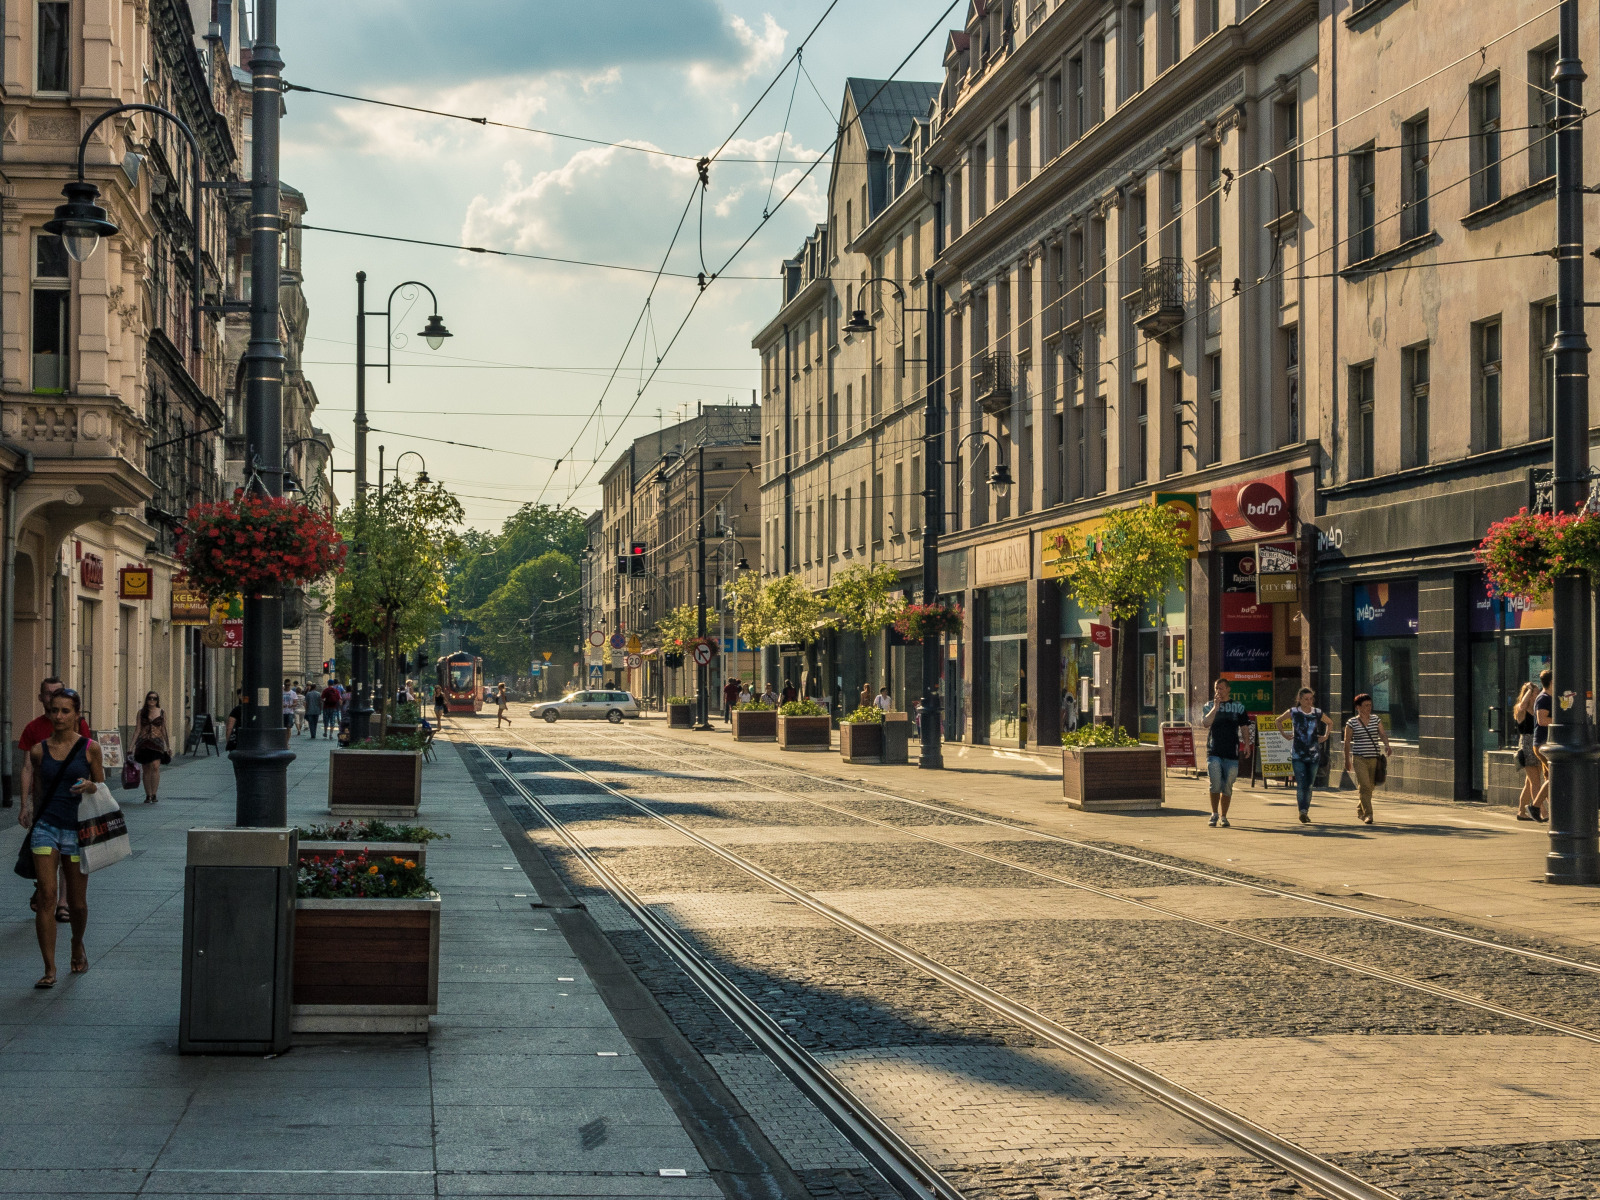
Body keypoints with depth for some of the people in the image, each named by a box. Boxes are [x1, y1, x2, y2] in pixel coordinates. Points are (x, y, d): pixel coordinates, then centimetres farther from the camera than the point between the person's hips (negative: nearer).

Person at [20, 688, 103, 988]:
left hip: (77, 828, -1)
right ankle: (49, 969, -7)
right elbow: (38, 791, 15)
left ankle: (78, 946, 38)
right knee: (47, 896, -11)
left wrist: (89, 786, -14)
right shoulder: (39, 750, 4)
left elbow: (102, 788, 6)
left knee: (77, 903, 7)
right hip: (46, 827, 1)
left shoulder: (90, 748, -1)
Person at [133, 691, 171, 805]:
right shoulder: (141, 712, 8)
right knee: (146, 769, 4)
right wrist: (133, 744, 1)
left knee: (155, 766, -18)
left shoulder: (161, 713, 7)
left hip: (157, 742, -1)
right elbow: (137, 729, 7)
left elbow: (164, 730, 12)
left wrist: (168, 745, 13)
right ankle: (148, 795, 12)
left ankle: (154, 794, -16)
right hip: (143, 743, 1)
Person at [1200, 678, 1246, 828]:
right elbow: (1205, 724, -9)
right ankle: (1214, 814, 2)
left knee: (1227, 787, 2)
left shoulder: (1238, 707, 9)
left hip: (1231, 753, 1)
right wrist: (1216, 707, -14)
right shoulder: (1210, 706, 8)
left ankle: (1223, 817, 13)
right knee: (1215, 784, -12)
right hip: (1214, 752, -1)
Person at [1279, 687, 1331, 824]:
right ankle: (1302, 811, -16)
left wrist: (1326, 736, 13)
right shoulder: (1293, 713, -1)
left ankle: (1305, 812, 15)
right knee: (1301, 784, -13)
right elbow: (1278, 721, 17)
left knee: (1309, 785, 5)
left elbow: (1330, 723, 25)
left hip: (1314, 755, 2)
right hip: (1297, 755, -2)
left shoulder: (1318, 713, 4)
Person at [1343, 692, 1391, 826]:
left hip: (1374, 759, 4)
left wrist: (1386, 745, -21)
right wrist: (1347, 760, 5)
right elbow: (1347, 742, 4)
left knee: (1370, 786, 10)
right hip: (1359, 758, -4)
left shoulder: (1376, 720, 10)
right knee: (1364, 786, -15)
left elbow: (1382, 734, -1)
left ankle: (1359, 808, 35)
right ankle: (1367, 815, -15)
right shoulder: (1351, 723, 0)